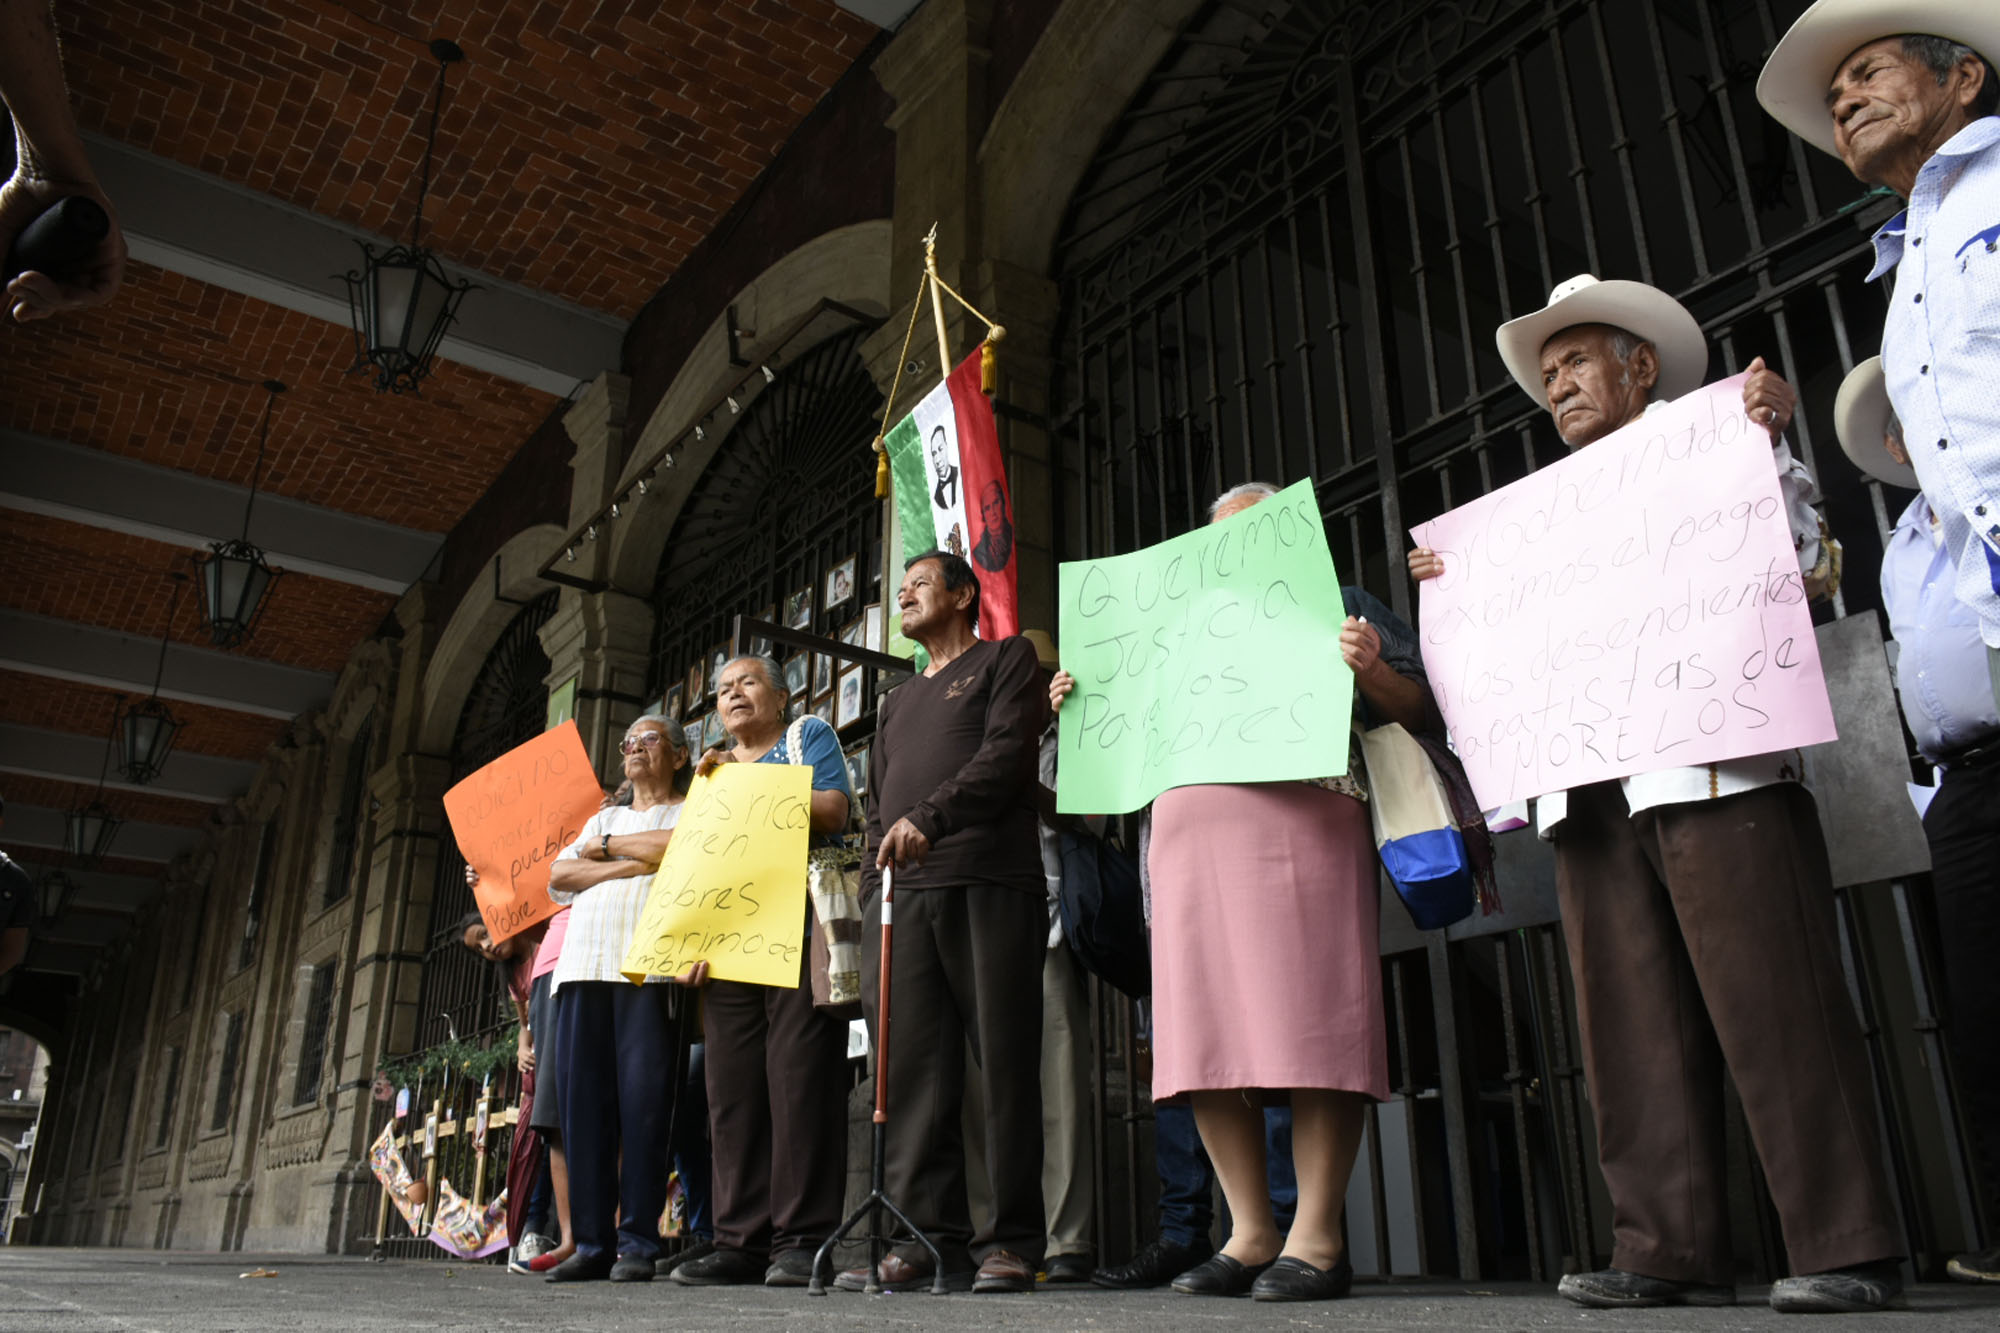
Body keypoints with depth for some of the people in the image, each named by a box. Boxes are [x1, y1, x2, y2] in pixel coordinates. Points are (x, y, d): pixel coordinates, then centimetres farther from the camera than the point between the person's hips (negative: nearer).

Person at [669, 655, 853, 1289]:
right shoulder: (716, 766, 28)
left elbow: (832, 813, -3)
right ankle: (741, 1240, 4)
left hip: (801, 931, -5)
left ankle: (801, 1238, -9)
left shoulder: (809, 735, 13)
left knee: (799, 1077, -11)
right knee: (733, 1086, 0)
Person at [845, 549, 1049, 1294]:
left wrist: (928, 819, -16)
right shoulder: (896, 703, 31)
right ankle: (931, 1237, 1)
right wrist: (869, 888, 11)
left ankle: (1011, 1242, -1)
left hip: (987, 883, -6)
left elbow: (1006, 754, -5)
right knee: (911, 1068, -2)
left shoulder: (1006, 658, 12)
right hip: (900, 894, 6)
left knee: (1003, 1064, -6)